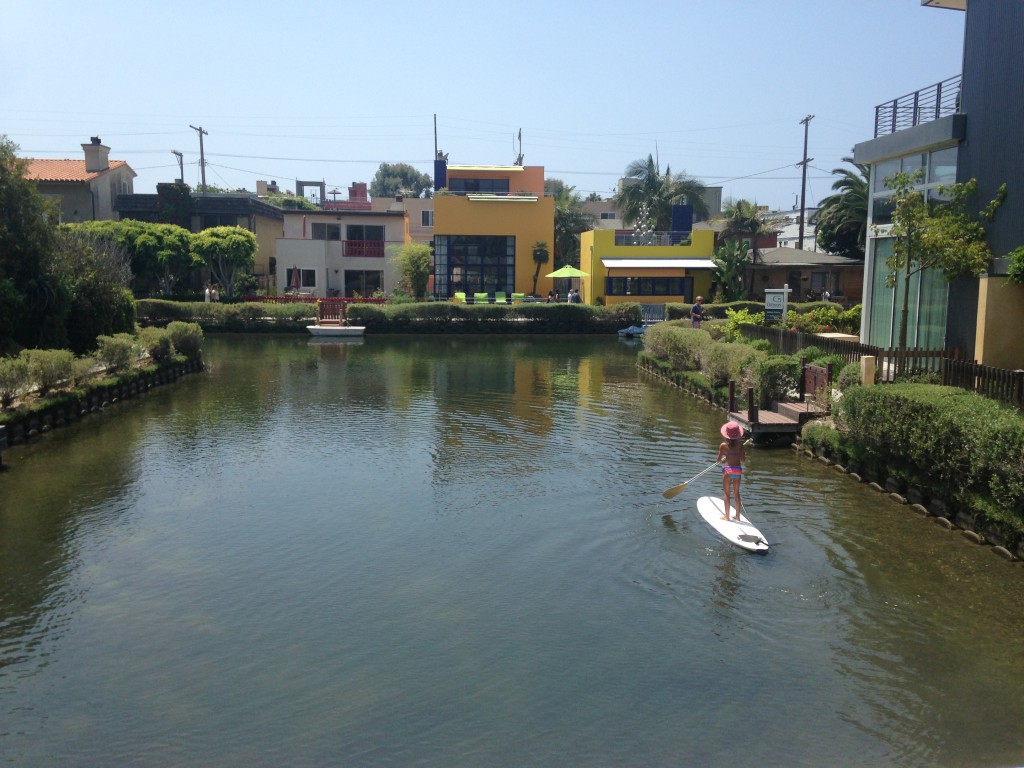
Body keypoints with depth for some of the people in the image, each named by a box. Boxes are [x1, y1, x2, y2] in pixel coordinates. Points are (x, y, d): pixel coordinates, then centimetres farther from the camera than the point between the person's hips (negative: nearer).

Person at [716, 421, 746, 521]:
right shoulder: (740, 445, -3)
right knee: (736, 493, 14)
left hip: (727, 469, -3)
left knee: (726, 493, 7)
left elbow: (719, 459, 1)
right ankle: (737, 516, 20)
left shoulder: (723, 445, -8)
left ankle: (727, 516, 9)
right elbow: (743, 459, 0)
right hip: (738, 469, 3)